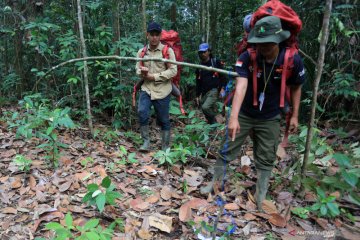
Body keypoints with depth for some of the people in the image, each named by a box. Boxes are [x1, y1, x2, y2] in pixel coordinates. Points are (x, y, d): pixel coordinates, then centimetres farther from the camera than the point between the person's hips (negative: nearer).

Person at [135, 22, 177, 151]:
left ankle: (165, 147, 22)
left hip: (162, 91, -3)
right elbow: (138, 69, 12)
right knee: (142, 112, -21)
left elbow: (173, 71, -11)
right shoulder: (142, 52, 8)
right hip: (146, 88, 3)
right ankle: (146, 141, -3)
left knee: (163, 120, 6)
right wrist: (142, 72, -13)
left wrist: (154, 76, -17)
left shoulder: (167, 50, -5)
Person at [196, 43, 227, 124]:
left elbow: (223, 76, -1)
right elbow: (198, 82, 17)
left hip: (214, 91, -6)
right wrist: (197, 95, 15)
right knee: (210, 110, 6)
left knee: (205, 107, -24)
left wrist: (222, 88, -13)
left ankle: (214, 122, -3)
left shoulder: (216, 62, -1)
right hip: (204, 92, 6)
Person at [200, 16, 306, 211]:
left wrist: (294, 115, 1)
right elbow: (241, 86, -35)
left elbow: (296, 88, 0)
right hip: (243, 114, -1)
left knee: (266, 159, 10)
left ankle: (260, 196, 30)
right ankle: (215, 182, 29)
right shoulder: (246, 59, -22)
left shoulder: (293, 60, -16)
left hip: (269, 119, 1)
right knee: (226, 151, 7)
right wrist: (233, 117, -46)